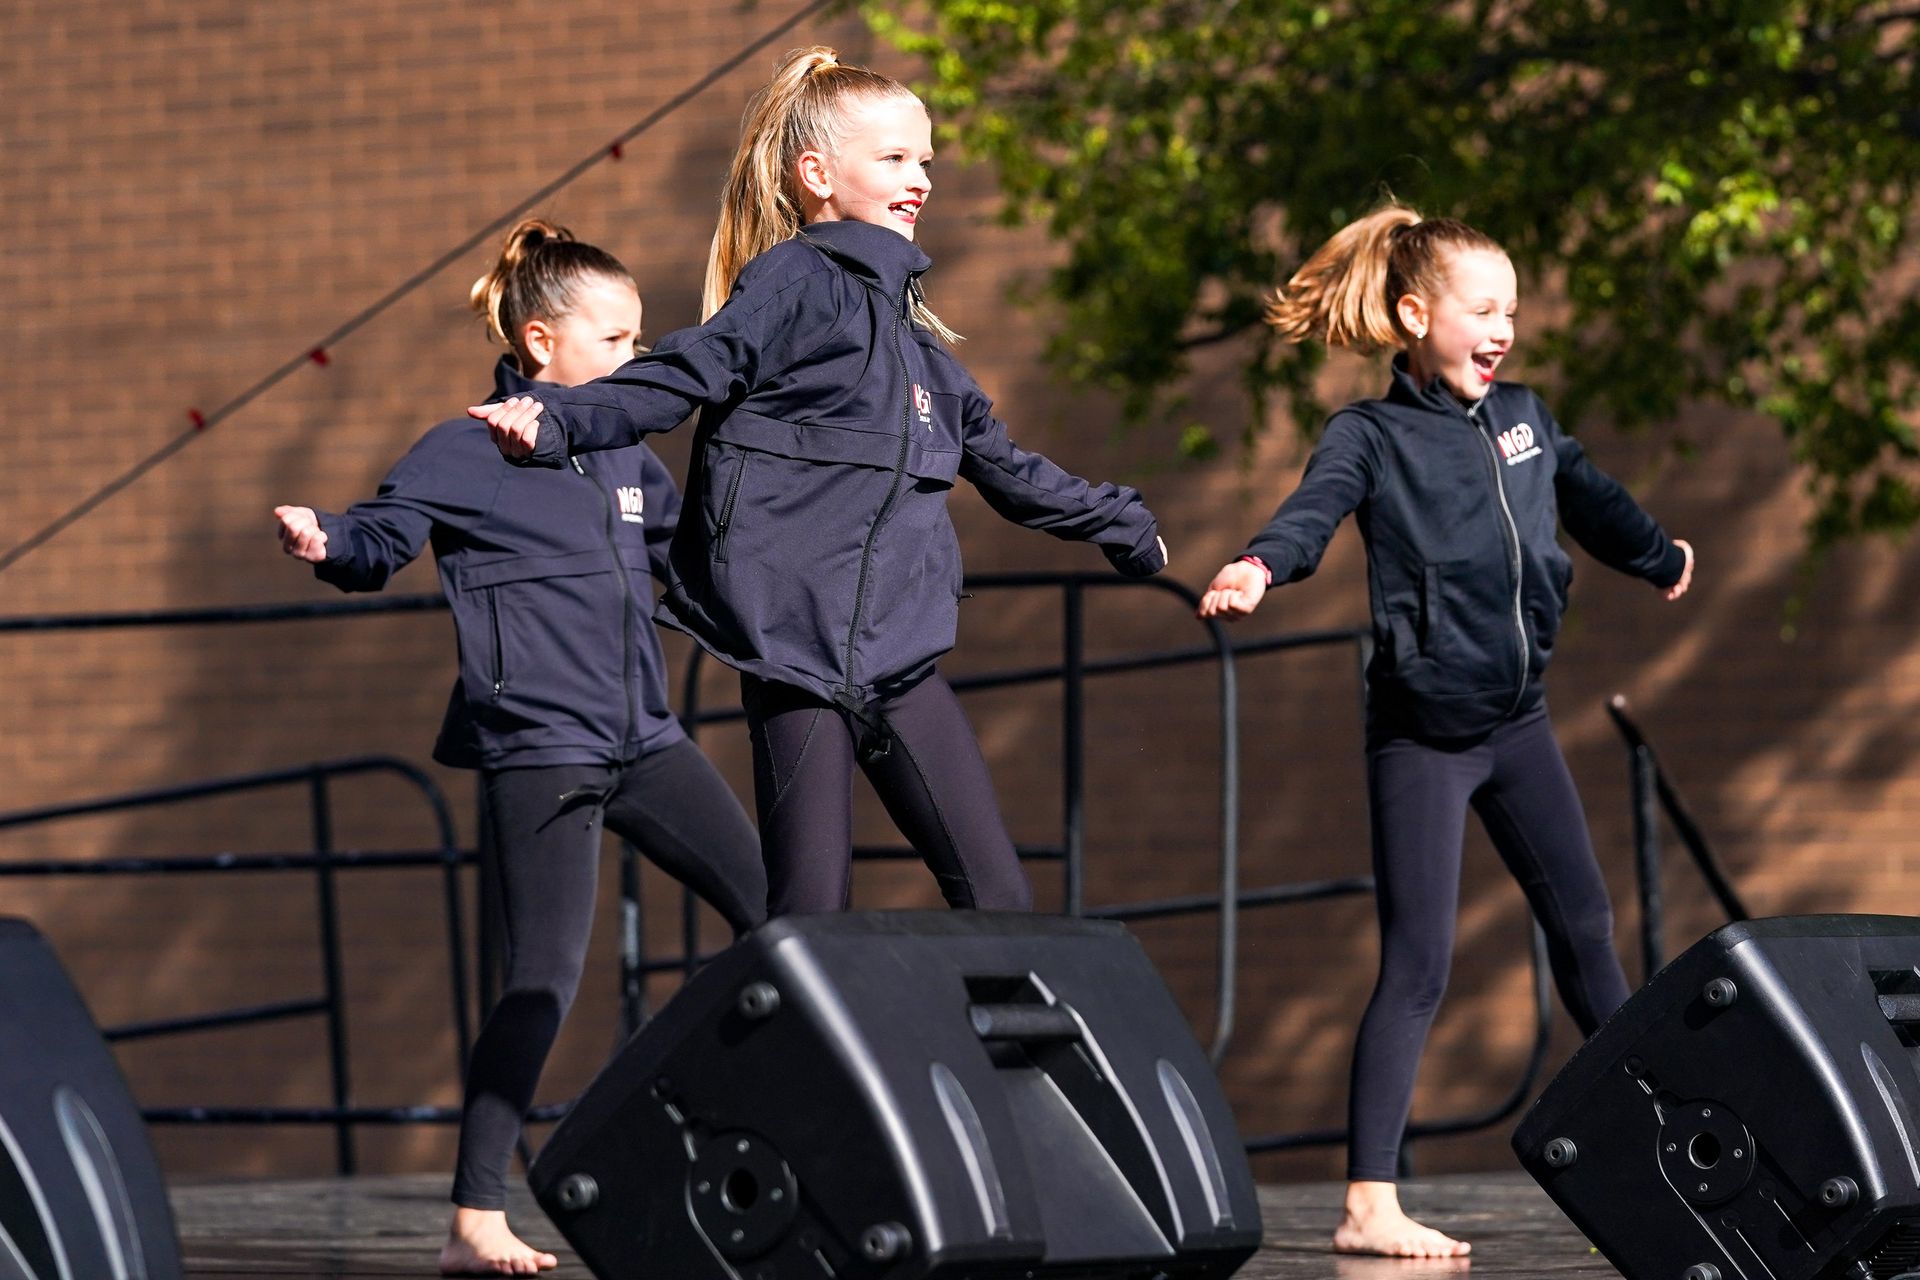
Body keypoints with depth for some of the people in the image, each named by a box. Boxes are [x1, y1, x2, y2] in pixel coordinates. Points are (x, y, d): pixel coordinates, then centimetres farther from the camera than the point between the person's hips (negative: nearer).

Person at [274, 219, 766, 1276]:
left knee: (776, 913, 7)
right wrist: (324, 542, -32)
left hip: (643, 744, 8)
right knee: (546, 974, -13)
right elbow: (381, 537, -10)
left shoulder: (626, 456, 16)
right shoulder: (469, 454, -5)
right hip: (536, 751, -8)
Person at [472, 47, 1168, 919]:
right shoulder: (796, 282, -3)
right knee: (809, 913, -8)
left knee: (997, 900, 4)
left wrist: (1121, 525, 45)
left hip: (899, 652, 8)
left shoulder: (910, 329, 21)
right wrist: (556, 426, -33)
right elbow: (679, 378, -15)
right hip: (797, 641, -8)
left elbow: (1003, 468, 33)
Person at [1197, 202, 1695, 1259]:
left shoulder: (1523, 418, 9)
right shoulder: (1373, 437, -9)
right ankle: (1369, 1207, -12)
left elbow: (1588, 498, 28)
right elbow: (1314, 508, -28)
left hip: (1516, 724, 6)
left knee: (1584, 930, 15)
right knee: (1416, 966, -11)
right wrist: (1259, 568, -51)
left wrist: (1659, 559, 46)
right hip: (1421, 735, -6)